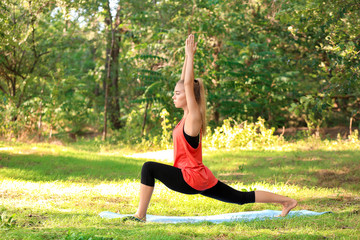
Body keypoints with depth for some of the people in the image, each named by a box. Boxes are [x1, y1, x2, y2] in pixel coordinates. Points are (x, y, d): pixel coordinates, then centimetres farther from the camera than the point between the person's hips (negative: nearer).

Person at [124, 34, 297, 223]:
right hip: (201, 179, 10)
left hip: (191, 179, -10)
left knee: (149, 168, -14)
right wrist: (187, 56, 12)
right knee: (242, 198, 15)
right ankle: (287, 201, 19)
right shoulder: (187, 115, 10)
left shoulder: (194, 117, -13)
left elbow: (188, 84, -20)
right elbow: (184, 82, 15)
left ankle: (140, 215, -15)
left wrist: (190, 55, -15)